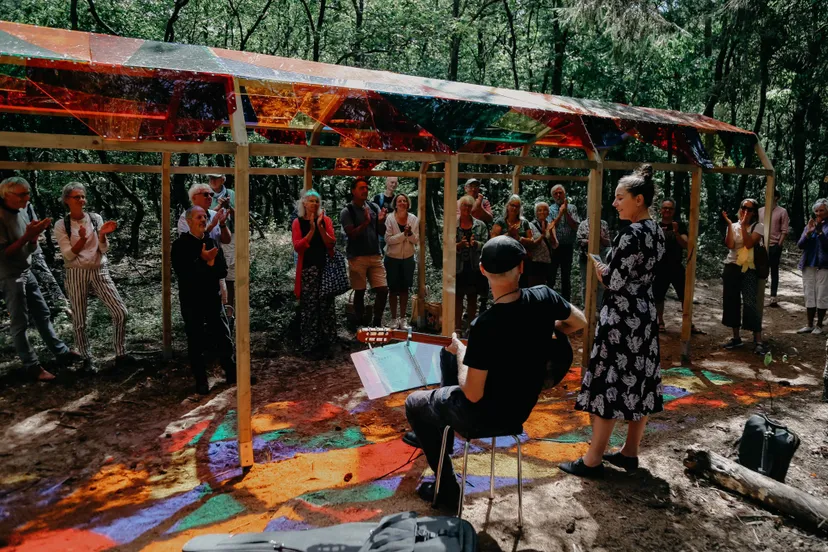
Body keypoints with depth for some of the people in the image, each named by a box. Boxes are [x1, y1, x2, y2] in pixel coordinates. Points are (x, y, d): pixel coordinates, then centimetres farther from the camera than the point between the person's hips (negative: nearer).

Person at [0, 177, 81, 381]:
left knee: (42, 314, 14)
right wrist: (27, 236, -24)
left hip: (27, 273, 8)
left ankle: (61, 353, 23)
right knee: (20, 322, 0)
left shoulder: (22, 212, 6)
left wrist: (35, 235, -11)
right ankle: (32, 366, 7)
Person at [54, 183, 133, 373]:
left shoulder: (96, 218, 3)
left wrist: (102, 235, -18)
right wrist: (82, 239, -22)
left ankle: (120, 355, 3)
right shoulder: (61, 225, -1)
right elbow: (68, 255, -8)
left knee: (120, 312, -8)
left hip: (99, 272, 2)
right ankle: (87, 359, 20)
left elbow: (104, 249, 0)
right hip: (76, 274, -1)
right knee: (79, 321, 4)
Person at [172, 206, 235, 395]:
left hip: (213, 298, 3)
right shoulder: (180, 245, -6)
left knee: (223, 336, 7)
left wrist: (210, 264, -18)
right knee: (196, 341, 4)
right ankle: (201, 381, 13)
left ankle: (232, 373, 19)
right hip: (191, 301, -3)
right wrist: (204, 261, -21)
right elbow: (184, 273, -16)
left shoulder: (212, 242, 6)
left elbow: (222, 271, 1)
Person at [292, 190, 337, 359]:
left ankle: (323, 343, 14)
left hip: (326, 267, 2)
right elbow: (298, 247, -8)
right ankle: (309, 346, 3)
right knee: (309, 307, -4)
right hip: (308, 269, -2)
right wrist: (311, 230, -15)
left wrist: (320, 227, -15)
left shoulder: (326, 220, 8)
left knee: (326, 305, 3)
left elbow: (331, 243, -3)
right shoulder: (298, 223, 3)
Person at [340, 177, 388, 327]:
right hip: (357, 258, -4)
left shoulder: (374, 207, 8)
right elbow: (352, 235, -12)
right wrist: (366, 222, -24)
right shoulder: (347, 211, -5)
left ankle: (377, 322, 13)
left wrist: (381, 221, -12)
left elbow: (382, 233, 9)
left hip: (375, 256, 4)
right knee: (360, 292, 4)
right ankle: (360, 324, 17)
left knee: (383, 290, -1)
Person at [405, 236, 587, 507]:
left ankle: (447, 490, 23)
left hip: (488, 412, -7)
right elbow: (579, 321, 7)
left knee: (414, 403, 20)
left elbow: (472, 394, -24)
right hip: (522, 402, 7)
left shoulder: (485, 325, -32)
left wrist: (461, 352, -9)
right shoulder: (544, 297, -15)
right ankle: (438, 432, 40)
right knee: (447, 352, 26)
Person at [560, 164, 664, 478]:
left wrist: (600, 271, -2)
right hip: (645, 314, 9)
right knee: (637, 383, 14)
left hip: (621, 319, -9)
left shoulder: (631, 235, -20)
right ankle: (630, 453, 26)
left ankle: (593, 460, 6)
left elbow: (615, 283, -20)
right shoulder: (656, 232, 8)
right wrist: (610, 272, 10)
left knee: (607, 384, -2)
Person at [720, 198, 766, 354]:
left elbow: (749, 244, -16)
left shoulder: (758, 226, -1)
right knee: (731, 302, 5)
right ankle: (736, 337, 17)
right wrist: (729, 224, -12)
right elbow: (730, 245, -9)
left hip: (749, 269, -4)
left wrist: (743, 225, -16)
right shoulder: (733, 226, 8)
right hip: (732, 267, 4)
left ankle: (758, 341, -11)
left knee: (750, 303, -13)